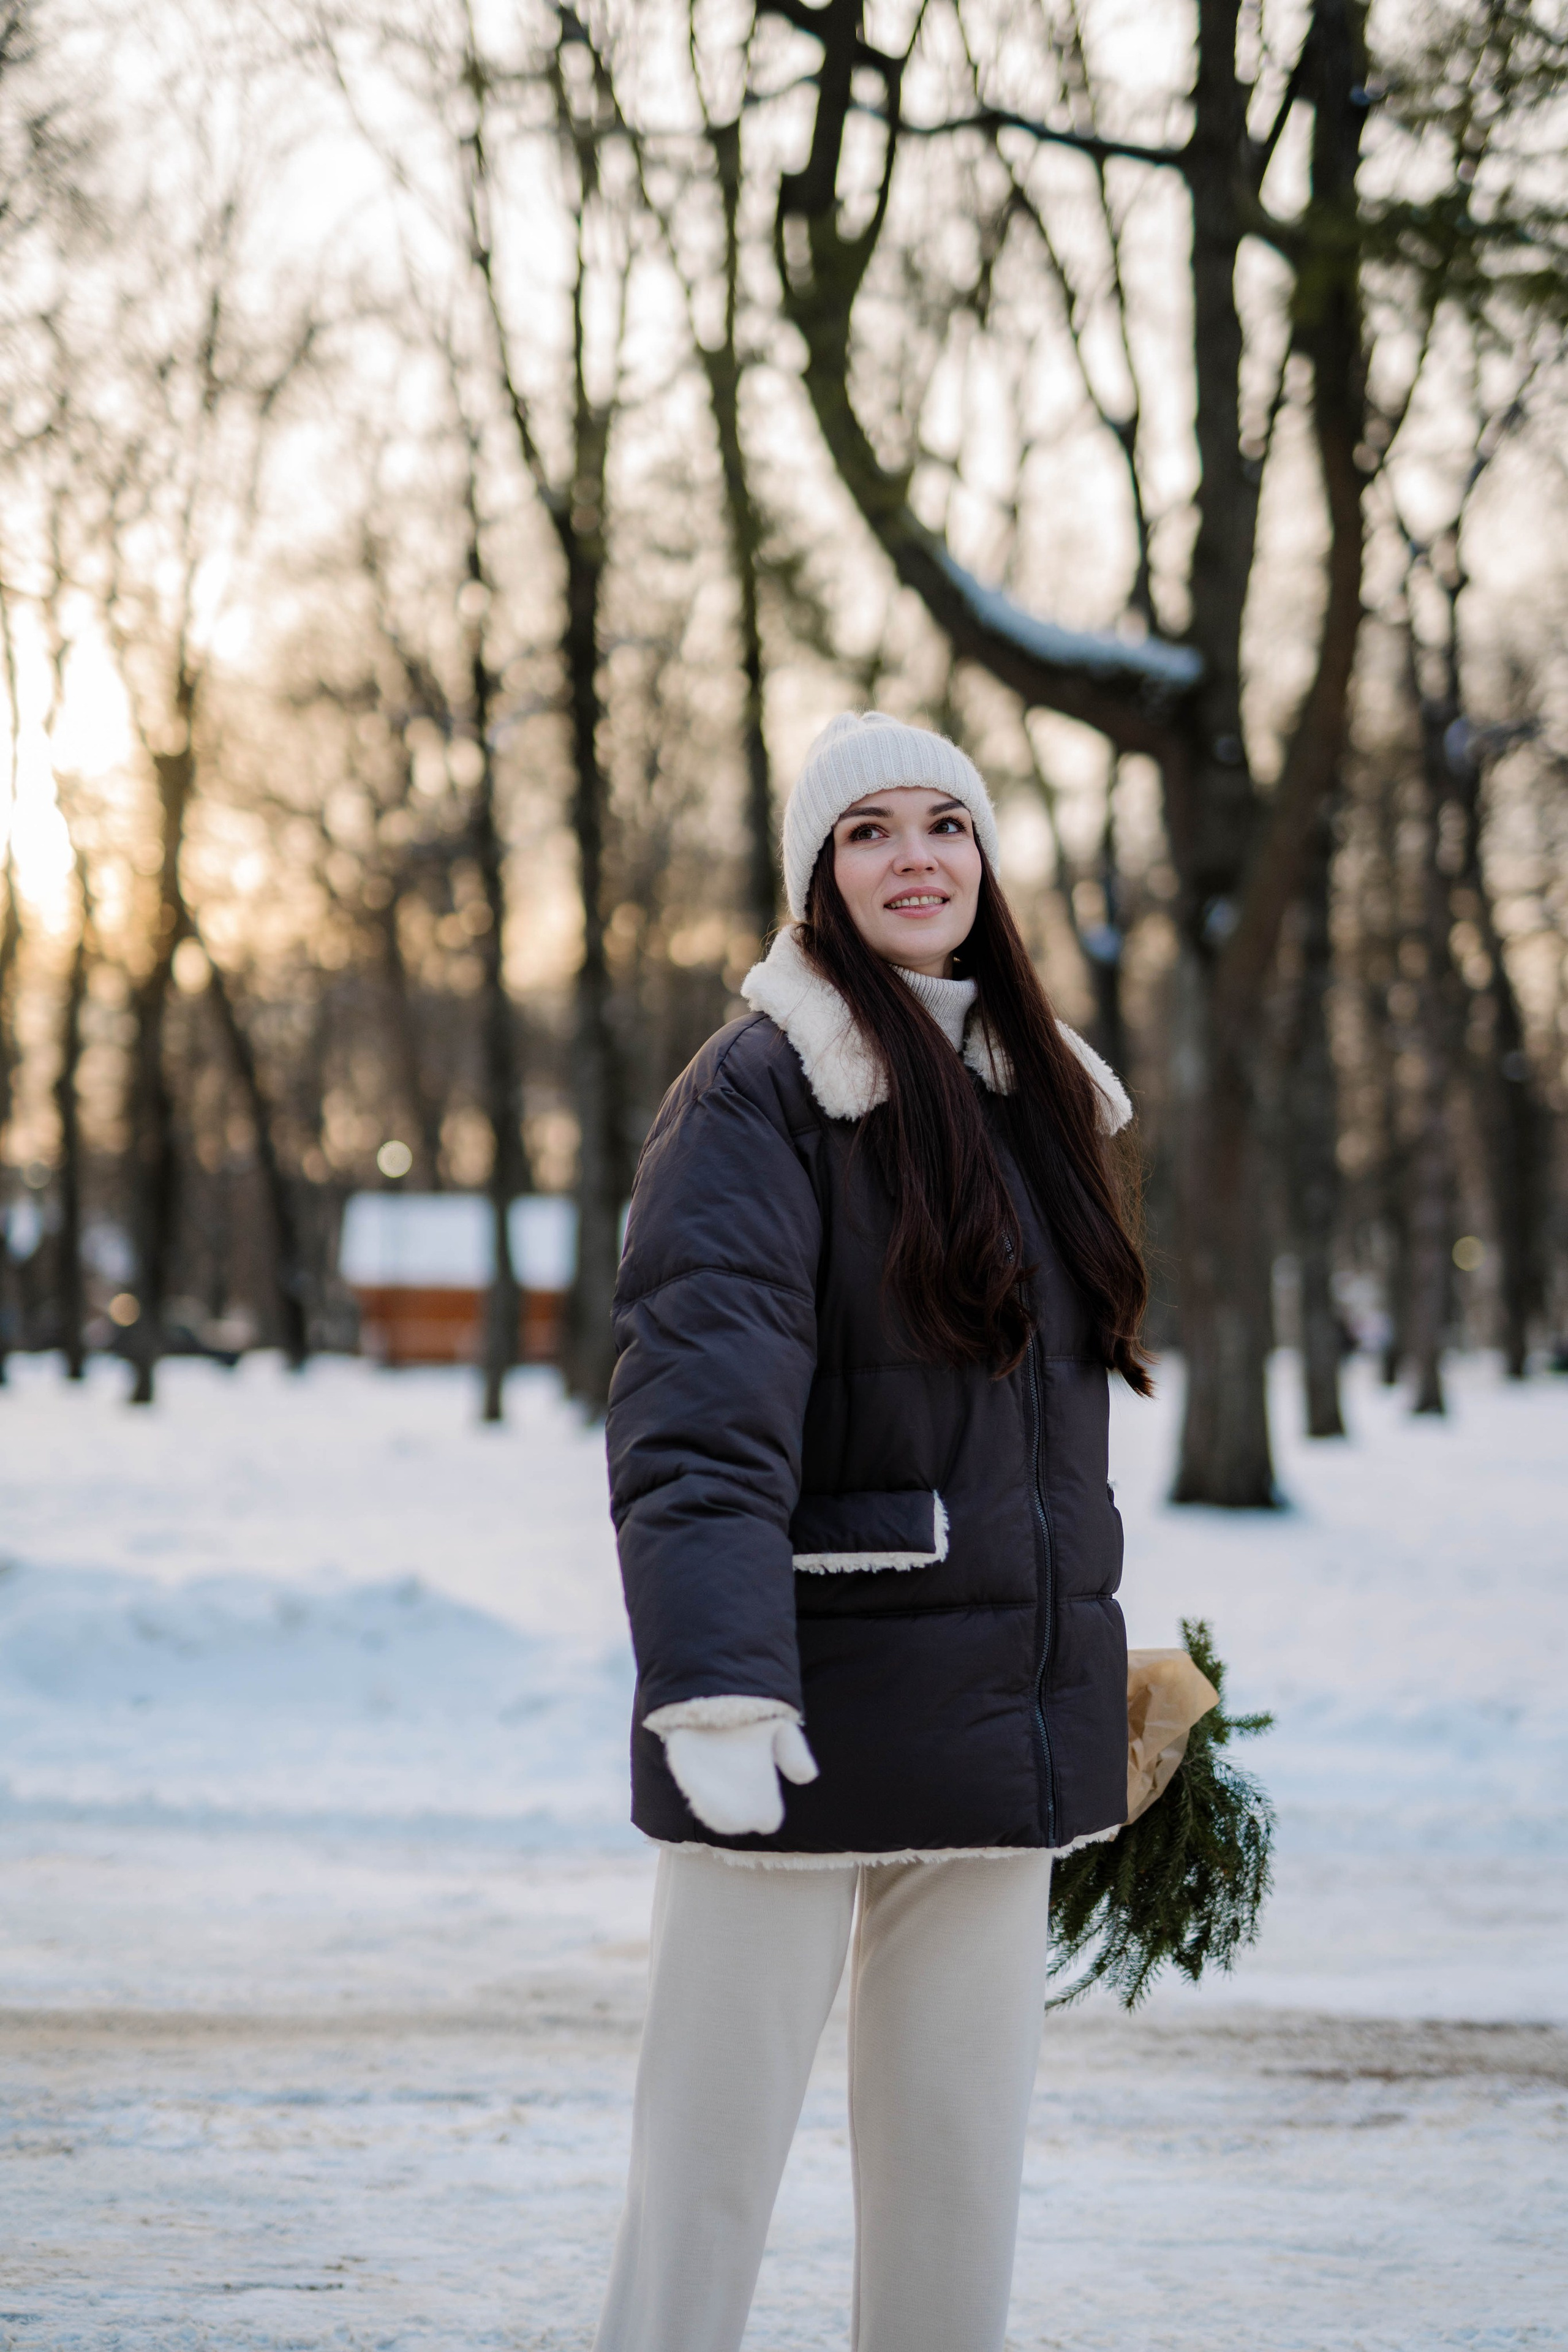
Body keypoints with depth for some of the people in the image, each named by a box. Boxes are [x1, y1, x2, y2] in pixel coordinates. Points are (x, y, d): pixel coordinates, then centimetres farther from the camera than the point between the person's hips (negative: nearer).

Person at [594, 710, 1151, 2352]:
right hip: (815, 1707, -6)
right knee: (714, 2137, -2)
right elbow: (698, 1412, -19)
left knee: (963, 2150, 10)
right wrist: (717, 1686, -30)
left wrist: (1079, 1696, 20)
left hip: (998, 1710, 7)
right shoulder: (761, 1092, -8)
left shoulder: (1036, 1095, 14)